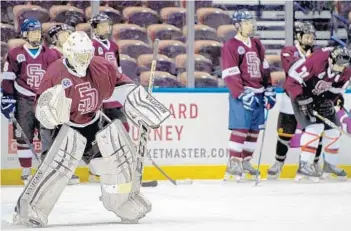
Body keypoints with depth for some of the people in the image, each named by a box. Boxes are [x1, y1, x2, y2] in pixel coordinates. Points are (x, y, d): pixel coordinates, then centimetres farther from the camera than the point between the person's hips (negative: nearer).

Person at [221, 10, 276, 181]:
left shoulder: (256, 45, 16)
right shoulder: (231, 46, -8)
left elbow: (264, 68, 21)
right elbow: (230, 75, -14)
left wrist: (269, 90, 14)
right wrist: (242, 94, -20)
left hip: (258, 93, 7)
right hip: (241, 94, -7)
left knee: (254, 129, 8)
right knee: (241, 128, -12)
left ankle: (245, 161, 18)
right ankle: (234, 164, -9)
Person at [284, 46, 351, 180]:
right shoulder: (316, 62, -36)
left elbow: (338, 89, 2)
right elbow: (293, 80, -31)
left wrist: (329, 101, -14)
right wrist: (303, 100, -32)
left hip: (321, 97, 7)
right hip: (300, 93, -7)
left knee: (333, 129, 7)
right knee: (315, 127, -22)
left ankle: (330, 164, 26)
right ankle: (304, 165, -20)